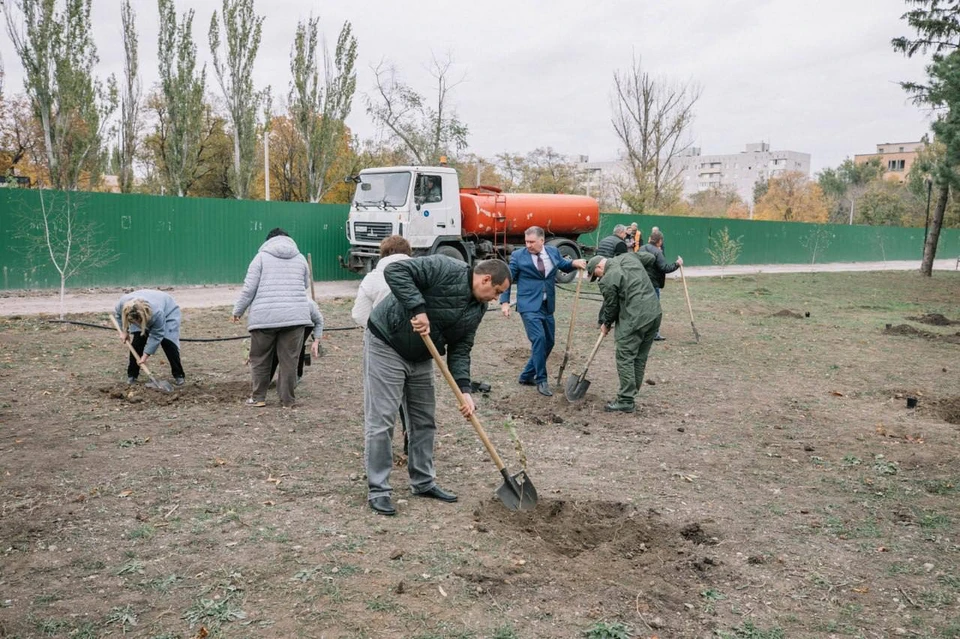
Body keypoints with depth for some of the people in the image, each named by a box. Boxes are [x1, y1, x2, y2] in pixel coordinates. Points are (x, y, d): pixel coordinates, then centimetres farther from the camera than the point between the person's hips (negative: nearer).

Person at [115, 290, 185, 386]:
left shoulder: (157, 312, -46)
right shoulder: (123, 303, -35)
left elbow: (156, 336, -32)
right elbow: (117, 313, -7)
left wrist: (145, 356, -29)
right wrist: (125, 331, -8)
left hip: (168, 312, -4)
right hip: (141, 315, 4)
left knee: (168, 343, -15)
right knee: (137, 341, -10)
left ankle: (179, 375, -3)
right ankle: (132, 375, 1)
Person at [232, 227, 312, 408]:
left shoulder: (261, 257, 4)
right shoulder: (300, 258, 13)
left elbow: (249, 288, -1)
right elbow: (305, 285, 23)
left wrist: (238, 311, 9)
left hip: (265, 316, -2)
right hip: (295, 316, 2)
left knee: (260, 359, 11)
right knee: (289, 360, 6)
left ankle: (258, 397, 17)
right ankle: (287, 400, 10)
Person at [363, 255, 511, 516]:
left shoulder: (478, 308, 1)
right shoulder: (446, 269, -22)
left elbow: (460, 349, 0)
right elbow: (395, 271, -29)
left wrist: (464, 389, -12)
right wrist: (417, 308, -36)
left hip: (420, 356, 9)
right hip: (386, 345, -8)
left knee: (425, 419, 12)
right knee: (381, 419, -6)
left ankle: (423, 482, 26)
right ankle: (378, 491, 3)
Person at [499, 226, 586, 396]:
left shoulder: (553, 252, 5)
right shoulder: (518, 255, -6)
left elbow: (564, 265, 23)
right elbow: (508, 279, 0)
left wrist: (575, 263, 1)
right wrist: (505, 302, -7)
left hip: (547, 306, 6)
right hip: (529, 306, -6)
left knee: (548, 342, 10)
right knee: (538, 339, -18)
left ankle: (527, 376, 24)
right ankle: (541, 380, -8)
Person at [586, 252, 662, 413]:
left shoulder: (607, 280, -11)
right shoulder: (629, 257, 11)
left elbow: (611, 306, -1)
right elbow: (650, 257, 27)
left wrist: (606, 324, 17)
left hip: (634, 319, -9)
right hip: (655, 313, 9)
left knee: (625, 359, -2)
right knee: (640, 357, 14)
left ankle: (626, 401, -2)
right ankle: (631, 394, 22)